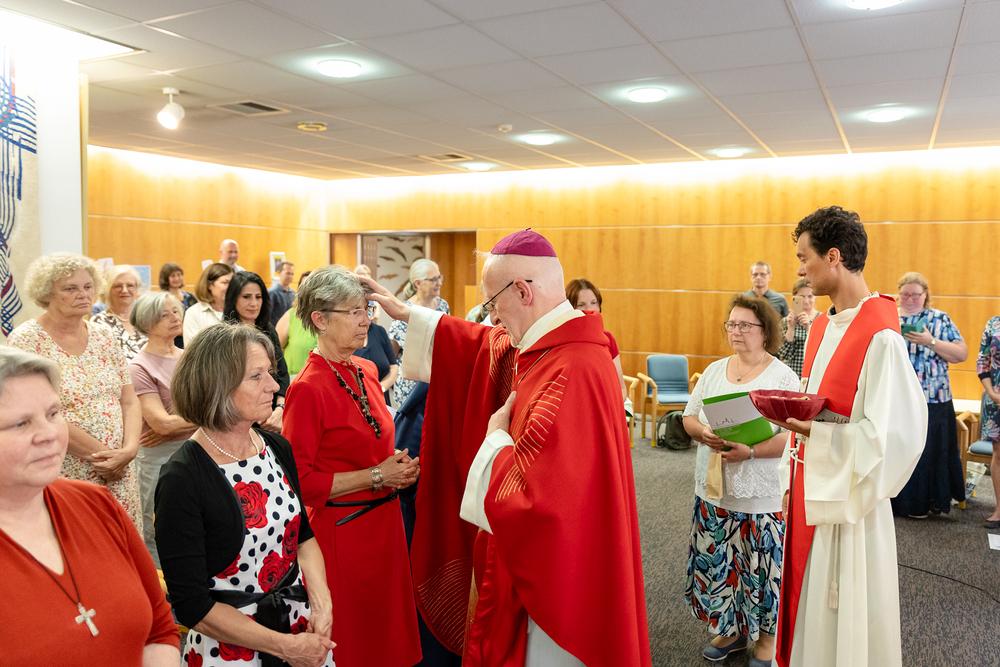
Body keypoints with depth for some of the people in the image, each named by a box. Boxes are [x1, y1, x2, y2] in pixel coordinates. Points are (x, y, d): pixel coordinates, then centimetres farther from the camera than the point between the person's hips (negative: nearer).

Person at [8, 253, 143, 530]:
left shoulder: (104, 336, 10)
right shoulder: (26, 340, -6)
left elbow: (129, 401, 8)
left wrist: (129, 450, -8)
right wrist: (101, 453, -14)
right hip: (63, 477, -4)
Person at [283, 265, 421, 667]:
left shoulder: (366, 371, 5)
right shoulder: (308, 388, -18)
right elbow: (300, 480, -18)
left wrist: (397, 466, 0)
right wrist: (375, 477, -17)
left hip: (384, 520, 7)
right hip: (341, 528, -7)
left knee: (386, 626, 20)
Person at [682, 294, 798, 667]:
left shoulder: (783, 378, -7)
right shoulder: (714, 371, 9)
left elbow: (794, 435, -14)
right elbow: (689, 416, 11)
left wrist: (750, 452, -25)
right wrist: (704, 433, -11)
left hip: (762, 494, -5)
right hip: (715, 488, 5)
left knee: (763, 565, 4)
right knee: (716, 560, 10)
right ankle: (731, 630, 30)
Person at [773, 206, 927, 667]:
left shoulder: (880, 339, -20)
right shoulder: (822, 327, 8)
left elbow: (893, 435, -22)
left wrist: (816, 432, -22)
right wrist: (790, 482, 13)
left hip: (847, 501, -8)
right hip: (809, 490, 8)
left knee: (842, 620, 8)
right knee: (806, 606, 20)